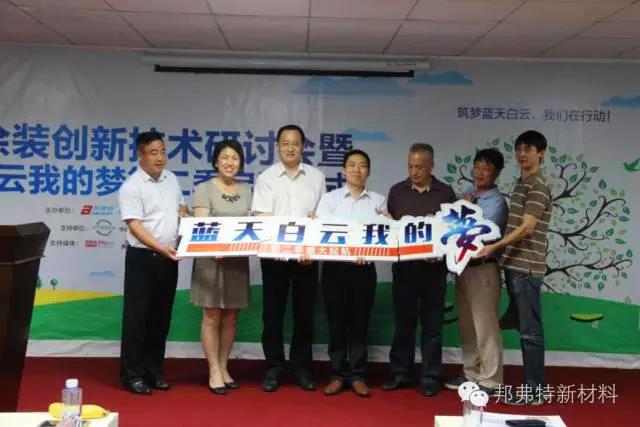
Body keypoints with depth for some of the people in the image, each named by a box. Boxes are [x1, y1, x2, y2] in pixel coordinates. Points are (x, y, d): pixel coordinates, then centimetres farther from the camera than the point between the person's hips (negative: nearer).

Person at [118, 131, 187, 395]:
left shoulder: (171, 179, 10)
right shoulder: (131, 186, -11)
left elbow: (181, 208, 24)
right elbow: (135, 225, -19)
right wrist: (160, 247, -30)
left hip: (169, 258, 6)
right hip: (142, 257, -6)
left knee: (161, 317, 12)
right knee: (137, 317, 0)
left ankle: (154, 371, 22)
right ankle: (132, 375, 9)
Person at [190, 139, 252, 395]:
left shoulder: (246, 190, 11)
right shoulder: (204, 189, -3)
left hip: (238, 260, 4)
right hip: (211, 259, -4)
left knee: (230, 317, 10)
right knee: (212, 316, 0)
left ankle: (224, 367, 22)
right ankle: (214, 372, 8)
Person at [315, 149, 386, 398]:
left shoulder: (378, 201, 9)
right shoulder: (329, 199, 5)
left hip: (364, 267, 1)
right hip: (335, 266, -1)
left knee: (360, 321, 5)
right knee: (337, 321, 4)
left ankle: (357, 375, 13)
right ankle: (338, 374, 13)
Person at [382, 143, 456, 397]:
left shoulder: (445, 193, 3)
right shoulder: (397, 191, 7)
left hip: (433, 266, -1)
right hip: (403, 265, 1)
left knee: (432, 324, 5)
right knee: (403, 322, 8)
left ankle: (430, 377, 13)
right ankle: (400, 373, 17)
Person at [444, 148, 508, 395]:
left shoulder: (497, 202, -10)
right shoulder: (468, 196, 11)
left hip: (483, 269, -7)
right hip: (463, 266, 7)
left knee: (485, 326, -3)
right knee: (467, 326, 14)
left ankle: (489, 381, 5)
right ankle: (471, 374, 26)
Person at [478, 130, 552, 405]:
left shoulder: (538, 187, -12)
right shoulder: (521, 184, 17)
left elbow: (526, 228, -19)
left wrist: (494, 247, -21)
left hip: (527, 267, -9)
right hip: (515, 265, 9)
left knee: (530, 330, -4)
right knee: (523, 328, 13)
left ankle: (534, 391, 2)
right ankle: (531, 385, 21)